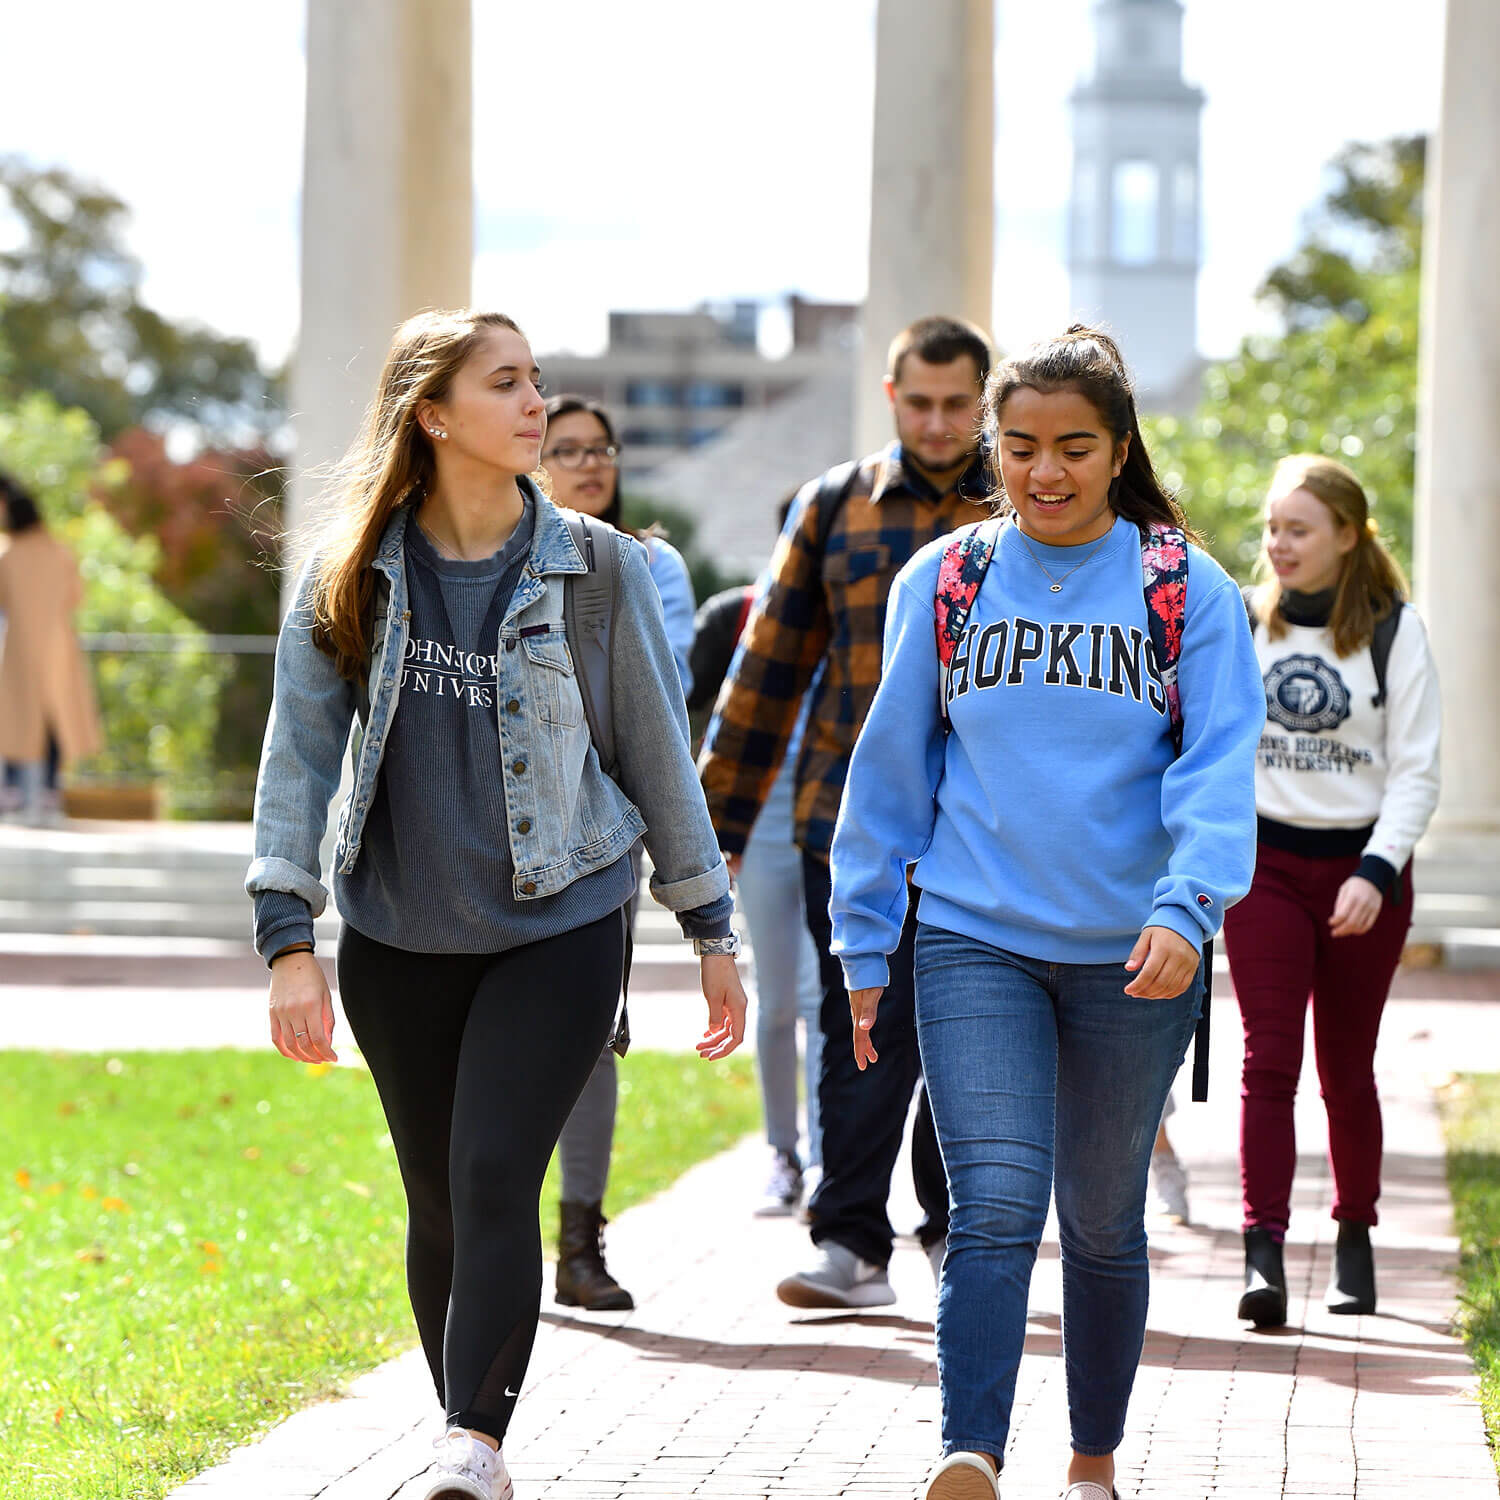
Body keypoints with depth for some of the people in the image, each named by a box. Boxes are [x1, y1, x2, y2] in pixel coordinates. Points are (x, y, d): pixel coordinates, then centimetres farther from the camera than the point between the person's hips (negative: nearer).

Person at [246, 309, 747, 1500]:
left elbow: (660, 755, 5)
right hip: (399, 938, 2)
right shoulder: (351, 577, -2)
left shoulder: (599, 569, -2)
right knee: (439, 1203, 9)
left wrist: (712, 932, 8)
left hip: (560, 925, -2)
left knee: (496, 1177, -15)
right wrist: (289, 941, -10)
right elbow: (299, 755, -2)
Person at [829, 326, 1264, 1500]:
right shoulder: (941, 583, 4)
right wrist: (866, 949, 10)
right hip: (974, 946, 0)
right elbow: (890, 768, 9)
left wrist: (1186, 908, -24)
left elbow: (1220, 765, -8)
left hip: (1134, 959, 1)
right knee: (996, 1208, -17)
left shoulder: (1188, 590, 0)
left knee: (1104, 1224, 13)